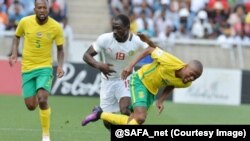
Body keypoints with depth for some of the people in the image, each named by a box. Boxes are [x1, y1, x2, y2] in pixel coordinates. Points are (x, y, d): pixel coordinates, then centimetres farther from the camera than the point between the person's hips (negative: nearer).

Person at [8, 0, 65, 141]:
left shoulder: (56, 27, -11)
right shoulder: (25, 22, -9)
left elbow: (60, 49, 2)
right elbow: (17, 36, 12)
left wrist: (60, 66, -14)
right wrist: (14, 54, -3)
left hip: (45, 67, -2)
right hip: (27, 68, 2)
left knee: (42, 99, -22)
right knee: (31, 106, 1)